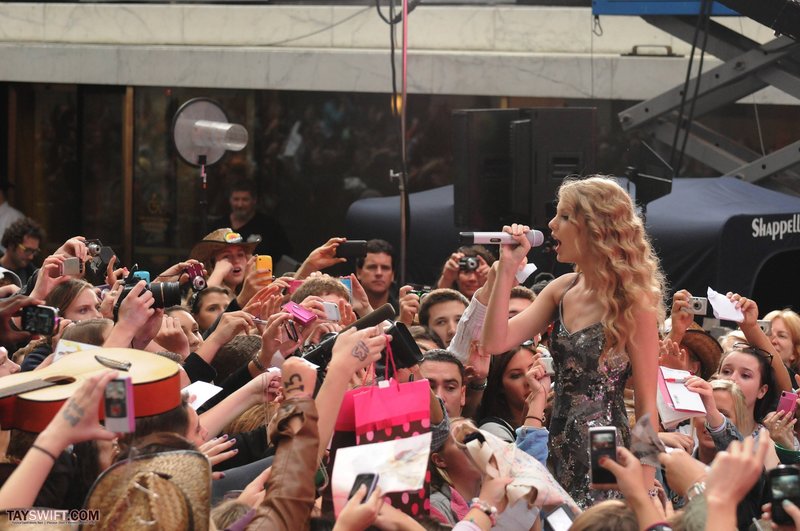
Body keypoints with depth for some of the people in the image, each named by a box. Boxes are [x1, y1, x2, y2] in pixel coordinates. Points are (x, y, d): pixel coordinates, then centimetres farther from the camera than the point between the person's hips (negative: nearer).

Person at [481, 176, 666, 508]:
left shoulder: (632, 302, -11)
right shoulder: (563, 290, 8)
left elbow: (646, 405, -11)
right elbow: (495, 342, 1)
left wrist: (644, 489, -14)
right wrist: (507, 268, -3)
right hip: (561, 456, 7)